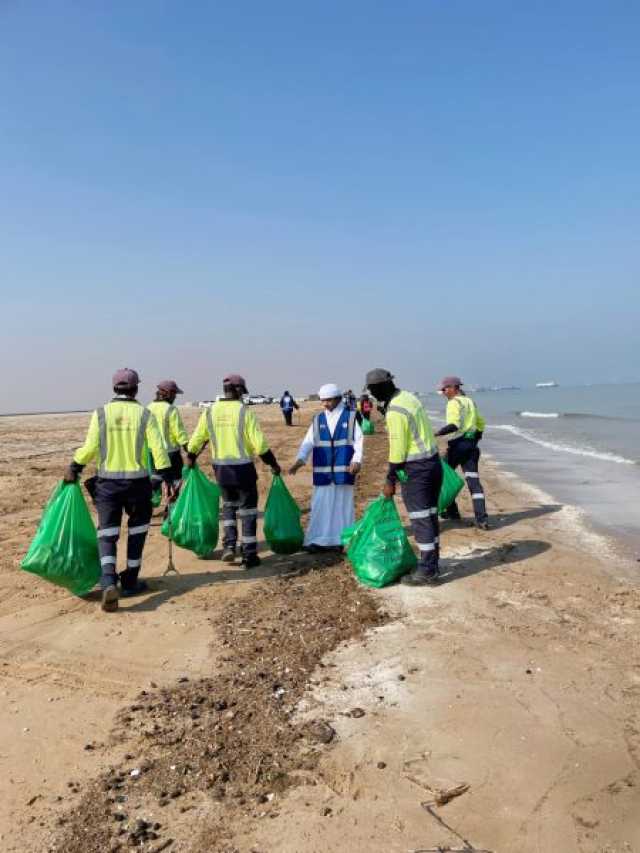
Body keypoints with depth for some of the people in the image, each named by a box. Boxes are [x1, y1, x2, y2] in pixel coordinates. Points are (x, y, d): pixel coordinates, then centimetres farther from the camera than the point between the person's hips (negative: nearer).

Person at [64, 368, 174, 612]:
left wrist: (73, 469, 11)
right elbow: (158, 448, -9)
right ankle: (130, 582, 23)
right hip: (137, 481, 0)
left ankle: (108, 581, -16)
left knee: (107, 533, 5)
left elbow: (90, 448, -4)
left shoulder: (101, 413, -1)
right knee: (137, 530, 16)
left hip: (107, 482, 1)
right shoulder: (144, 413, -3)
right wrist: (167, 478, -5)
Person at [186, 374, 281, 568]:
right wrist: (273, 464, -2)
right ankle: (249, 555, 12)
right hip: (243, 468, -4)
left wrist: (190, 458, 26)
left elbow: (196, 439, 8)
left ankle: (229, 545, 13)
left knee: (229, 505, 25)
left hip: (220, 468, 4)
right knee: (247, 509, 9)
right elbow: (259, 445, -14)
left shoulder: (210, 411, 0)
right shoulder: (244, 412, -12)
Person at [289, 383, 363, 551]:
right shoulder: (318, 419, 9)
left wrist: (357, 460, -17)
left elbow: (359, 440, -2)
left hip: (344, 469, -2)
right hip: (322, 470, 2)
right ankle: (318, 540, 7)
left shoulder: (351, 416, 2)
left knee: (343, 504, 6)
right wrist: (300, 459, -14)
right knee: (320, 505, 2)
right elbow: (308, 441, 2)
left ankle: (343, 539, 15)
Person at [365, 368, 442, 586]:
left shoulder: (395, 411, -19)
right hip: (432, 462, 9)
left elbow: (397, 449, -17)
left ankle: (427, 571, 5)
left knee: (420, 519, -2)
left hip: (416, 469, -9)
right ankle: (431, 565, 24)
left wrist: (390, 481, -9)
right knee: (429, 516, 15)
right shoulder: (408, 397, 9)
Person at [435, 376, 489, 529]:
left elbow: (454, 425, -24)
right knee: (473, 480, 1)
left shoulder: (454, 402, -10)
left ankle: (452, 511, 20)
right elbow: (481, 424, 24)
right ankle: (482, 519, -9)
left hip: (457, 444, -7)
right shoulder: (470, 402, 17)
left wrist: (436, 434, -30)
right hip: (471, 445, 7)